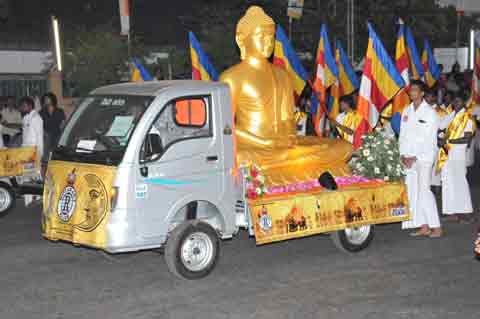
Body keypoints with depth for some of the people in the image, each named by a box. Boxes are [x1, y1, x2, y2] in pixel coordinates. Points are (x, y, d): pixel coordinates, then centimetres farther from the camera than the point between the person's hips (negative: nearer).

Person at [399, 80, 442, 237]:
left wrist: (415, 158, -12)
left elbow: (430, 140, -8)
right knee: (412, 191, 3)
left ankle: (436, 227, -7)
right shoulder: (407, 111, 13)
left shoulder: (430, 112, -5)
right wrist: (402, 155, 1)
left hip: (424, 156, -6)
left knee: (424, 190, -12)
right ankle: (423, 227, 9)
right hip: (408, 158, 6)